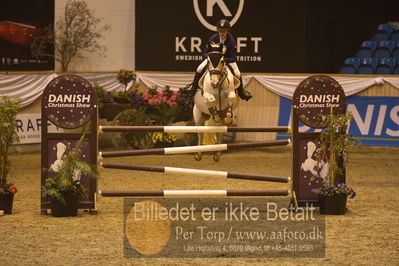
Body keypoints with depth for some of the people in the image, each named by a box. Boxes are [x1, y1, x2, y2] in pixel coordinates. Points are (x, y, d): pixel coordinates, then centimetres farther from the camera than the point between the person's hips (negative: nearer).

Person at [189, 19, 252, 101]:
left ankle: (241, 92, 5)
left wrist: (224, 60, -37)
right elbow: (205, 53, -8)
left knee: (237, 74, -21)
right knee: (199, 69, -19)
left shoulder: (231, 41, -21)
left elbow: (233, 59, -22)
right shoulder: (213, 38, -17)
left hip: (227, 60, -1)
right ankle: (193, 89, 0)